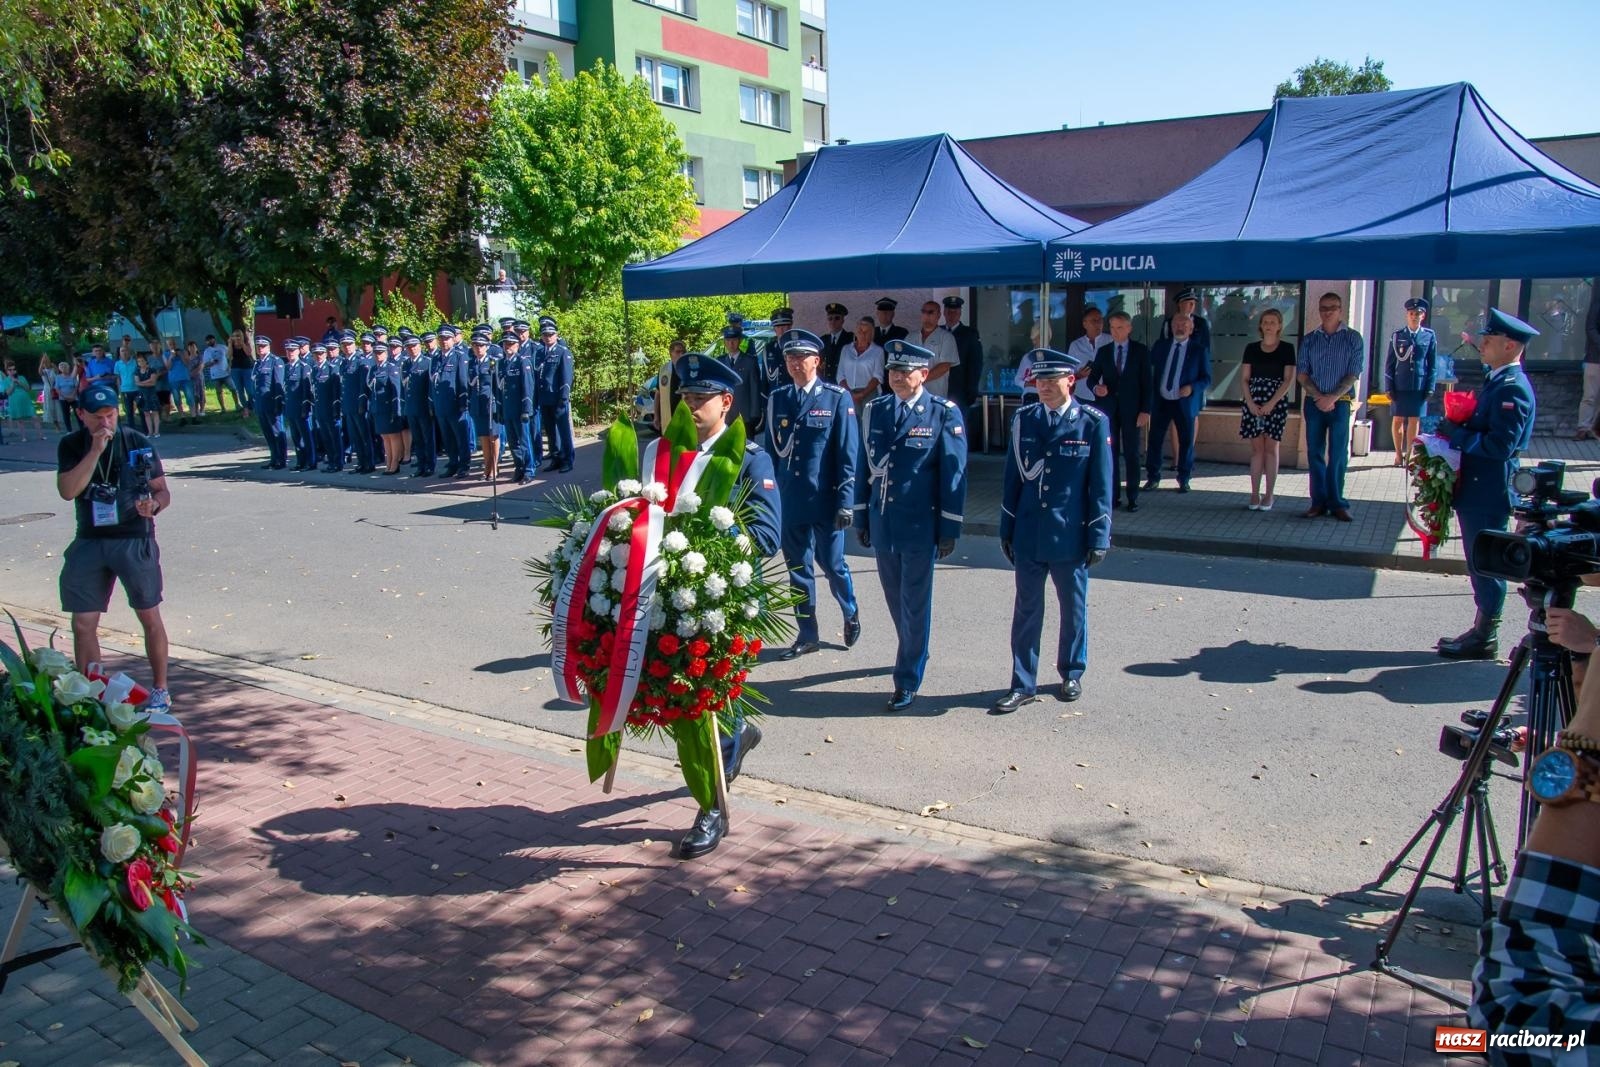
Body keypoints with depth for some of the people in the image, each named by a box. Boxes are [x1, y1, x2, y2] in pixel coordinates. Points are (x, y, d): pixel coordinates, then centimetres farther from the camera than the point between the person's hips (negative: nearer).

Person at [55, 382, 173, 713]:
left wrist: (153, 505, -20)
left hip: (135, 540, -2)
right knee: (83, 624, 3)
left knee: (150, 617, 3)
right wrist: (95, 450, -19)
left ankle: (160, 690, 16)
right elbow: (67, 490, -13)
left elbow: (163, 490, 3)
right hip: (90, 542, 2)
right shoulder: (72, 446, 2)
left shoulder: (137, 443, -2)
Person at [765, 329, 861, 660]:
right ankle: (807, 635, 23)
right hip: (789, 500, 4)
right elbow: (770, 450, 11)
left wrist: (846, 502, -11)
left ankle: (850, 613, 35)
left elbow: (848, 454, -7)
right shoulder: (777, 399, 6)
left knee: (831, 563, 6)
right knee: (797, 568, 10)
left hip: (824, 500, -4)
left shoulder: (837, 398, -5)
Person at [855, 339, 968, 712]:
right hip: (882, 524, 5)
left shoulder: (944, 414, -7)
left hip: (920, 528, -5)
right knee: (896, 600, 17)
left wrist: (949, 530, -8)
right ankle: (914, 654, 41)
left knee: (914, 605, 3)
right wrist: (861, 517, 11)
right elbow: (864, 466, 12)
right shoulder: (875, 410, 6)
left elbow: (953, 475, -7)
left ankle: (908, 680, 13)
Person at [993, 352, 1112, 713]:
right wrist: (1007, 529, 7)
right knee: (1026, 610, 8)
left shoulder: (1093, 422, -6)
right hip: (1028, 535, 2)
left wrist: (1099, 535, -6)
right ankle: (1023, 685, 17)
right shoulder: (1023, 420, 1)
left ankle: (1072, 674, 33)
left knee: (1073, 609, 14)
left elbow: (1101, 484, -4)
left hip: (1071, 536, -2)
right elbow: (1013, 478, 6)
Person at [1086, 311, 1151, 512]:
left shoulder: (1141, 351, 2)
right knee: (1110, 452, 3)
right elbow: (1092, 377, 9)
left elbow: (1146, 383, 0)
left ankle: (1133, 497, 7)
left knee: (1131, 454, 2)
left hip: (1131, 408, -2)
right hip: (1108, 407, 2)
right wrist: (1095, 388, -15)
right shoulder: (1103, 351, 8)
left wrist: (1146, 410, -7)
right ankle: (1113, 496, 9)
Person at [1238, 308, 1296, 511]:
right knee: (1256, 449, 3)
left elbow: (1289, 380, -4)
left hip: (1276, 403, -2)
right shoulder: (1251, 348, 9)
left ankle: (1268, 496, 2)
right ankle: (1255, 495, 5)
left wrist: (1271, 403, -13)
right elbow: (1245, 379, 7)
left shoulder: (1286, 349, 2)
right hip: (1253, 404, 2)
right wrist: (1251, 403, -7)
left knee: (1271, 449, -1)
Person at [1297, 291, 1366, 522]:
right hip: (1314, 403, 2)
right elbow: (1302, 373, 3)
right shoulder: (1309, 339, 8)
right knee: (1315, 452, 4)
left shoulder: (1352, 338, 2)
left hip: (1340, 403, -2)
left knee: (1338, 454, 0)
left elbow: (1353, 374, -4)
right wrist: (1319, 397, -10)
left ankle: (1337, 503, 5)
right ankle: (1319, 501, 10)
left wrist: (1332, 398, -14)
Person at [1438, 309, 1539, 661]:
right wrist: (1455, 432, 2)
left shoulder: (1512, 388, -18)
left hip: (1489, 494, -10)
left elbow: (1500, 445, -25)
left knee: (1488, 565, 0)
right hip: (1477, 489, 10)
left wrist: (1457, 434, -16)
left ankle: (1485, 639, 10)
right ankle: (1481, 630, 28)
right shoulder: (1496, 381, 13)